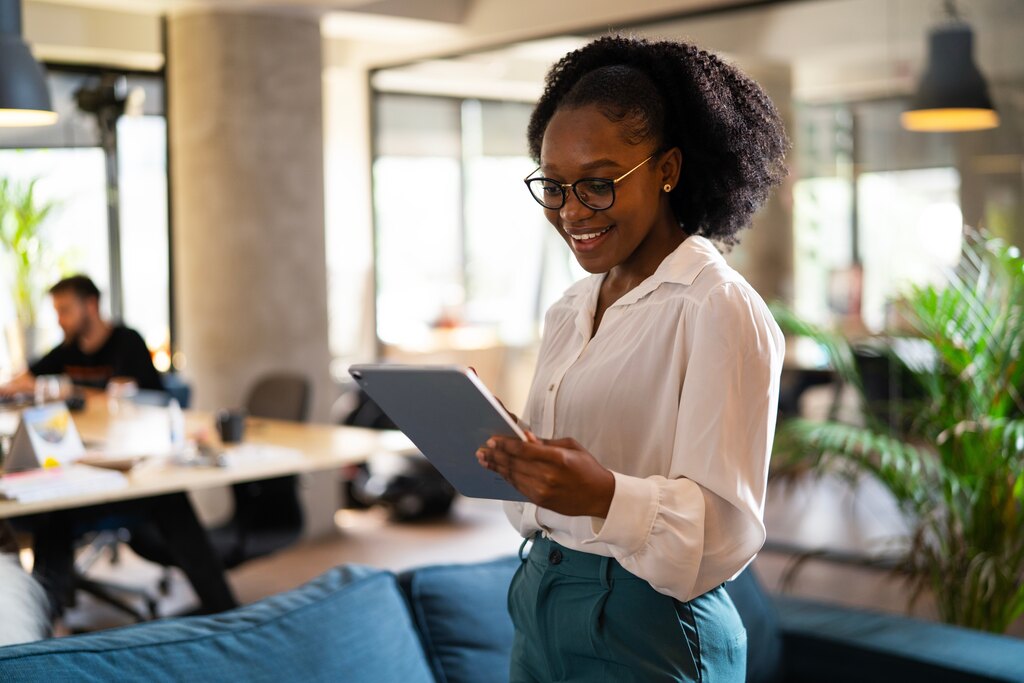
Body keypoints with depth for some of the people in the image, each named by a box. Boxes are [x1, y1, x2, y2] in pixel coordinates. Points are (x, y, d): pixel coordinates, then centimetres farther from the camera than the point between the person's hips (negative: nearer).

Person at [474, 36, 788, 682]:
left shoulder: (720, 309, -14)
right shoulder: (570, 310, 9)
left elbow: (726, 531, -19)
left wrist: (605, 494, -34)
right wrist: (505, 457, -5)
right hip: (541, 614, 7)